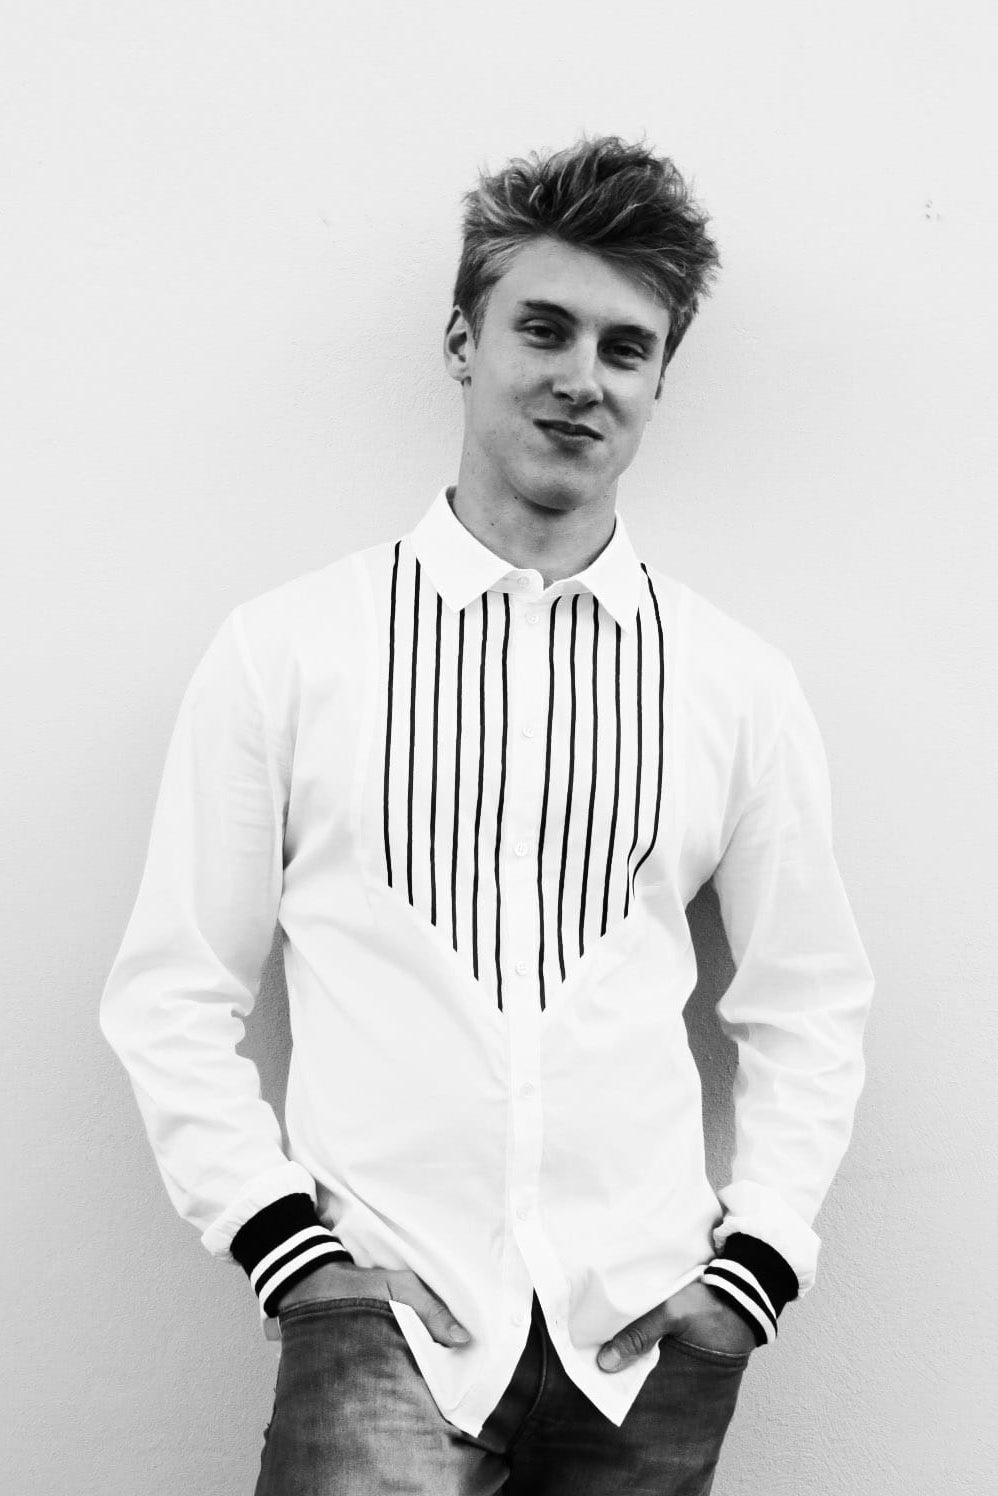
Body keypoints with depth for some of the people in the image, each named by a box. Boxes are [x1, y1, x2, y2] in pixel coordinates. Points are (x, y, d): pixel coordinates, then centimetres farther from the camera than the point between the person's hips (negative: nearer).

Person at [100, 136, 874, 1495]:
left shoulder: (737, 682, 6)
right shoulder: (285, 648, 1)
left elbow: (808, 1008, 12)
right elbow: (173, 992, 3)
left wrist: (755, 1260, 3)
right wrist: (278, 1236, -5)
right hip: (383, 1298, -3)